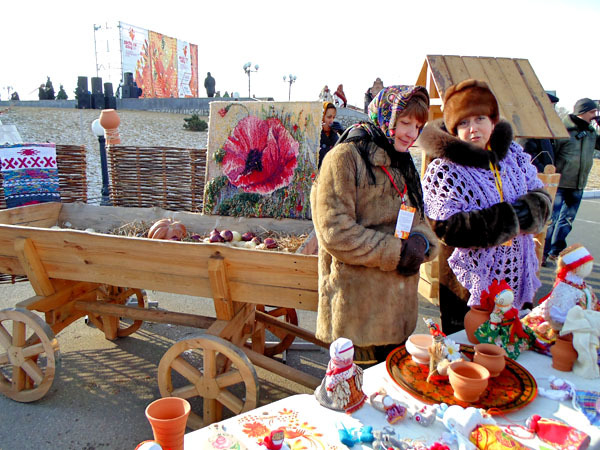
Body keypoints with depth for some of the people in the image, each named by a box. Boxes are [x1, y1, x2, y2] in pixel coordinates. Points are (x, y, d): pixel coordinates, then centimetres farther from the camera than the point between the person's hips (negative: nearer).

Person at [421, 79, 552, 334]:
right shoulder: (443, 170, -14)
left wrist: (531, 209, -15)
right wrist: (504, 220, -25)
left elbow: (540, 195, 10)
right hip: (469, 286, -5)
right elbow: (445, 228, -21)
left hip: (516, 280, 6)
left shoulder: (513, 154, 4)